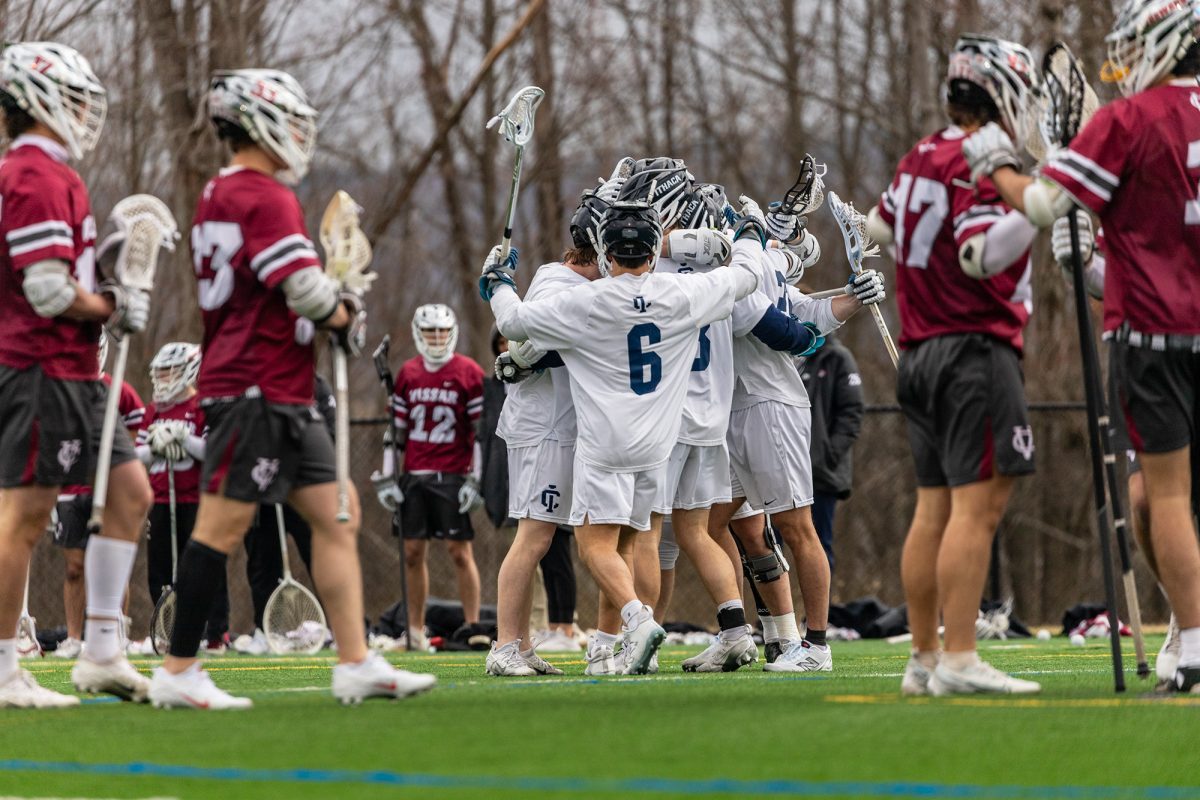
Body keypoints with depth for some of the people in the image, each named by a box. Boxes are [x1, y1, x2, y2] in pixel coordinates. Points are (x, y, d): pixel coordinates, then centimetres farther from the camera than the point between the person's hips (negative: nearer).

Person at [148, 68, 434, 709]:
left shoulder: (219, 198, 18)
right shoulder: (265, 198, -13)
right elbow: (305, 290, -20)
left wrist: (333, 308, 10)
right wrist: (347, 317, 1)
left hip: (285, 396, 10)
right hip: (257, 389, -10)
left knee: (335, 516, 9)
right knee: (223, 526, -6)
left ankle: (356, 663, 8)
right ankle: (178, 673, -2)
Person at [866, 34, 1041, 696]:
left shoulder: (918, 160, 15)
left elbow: (879, 228, 30)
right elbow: (982, 254, -24)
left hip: (920, 355, 10)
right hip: (976, 350, -10)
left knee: (935, 508, 11)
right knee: (979, 505, -12)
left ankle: (924, 659, 12)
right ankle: (959, 660, -18)